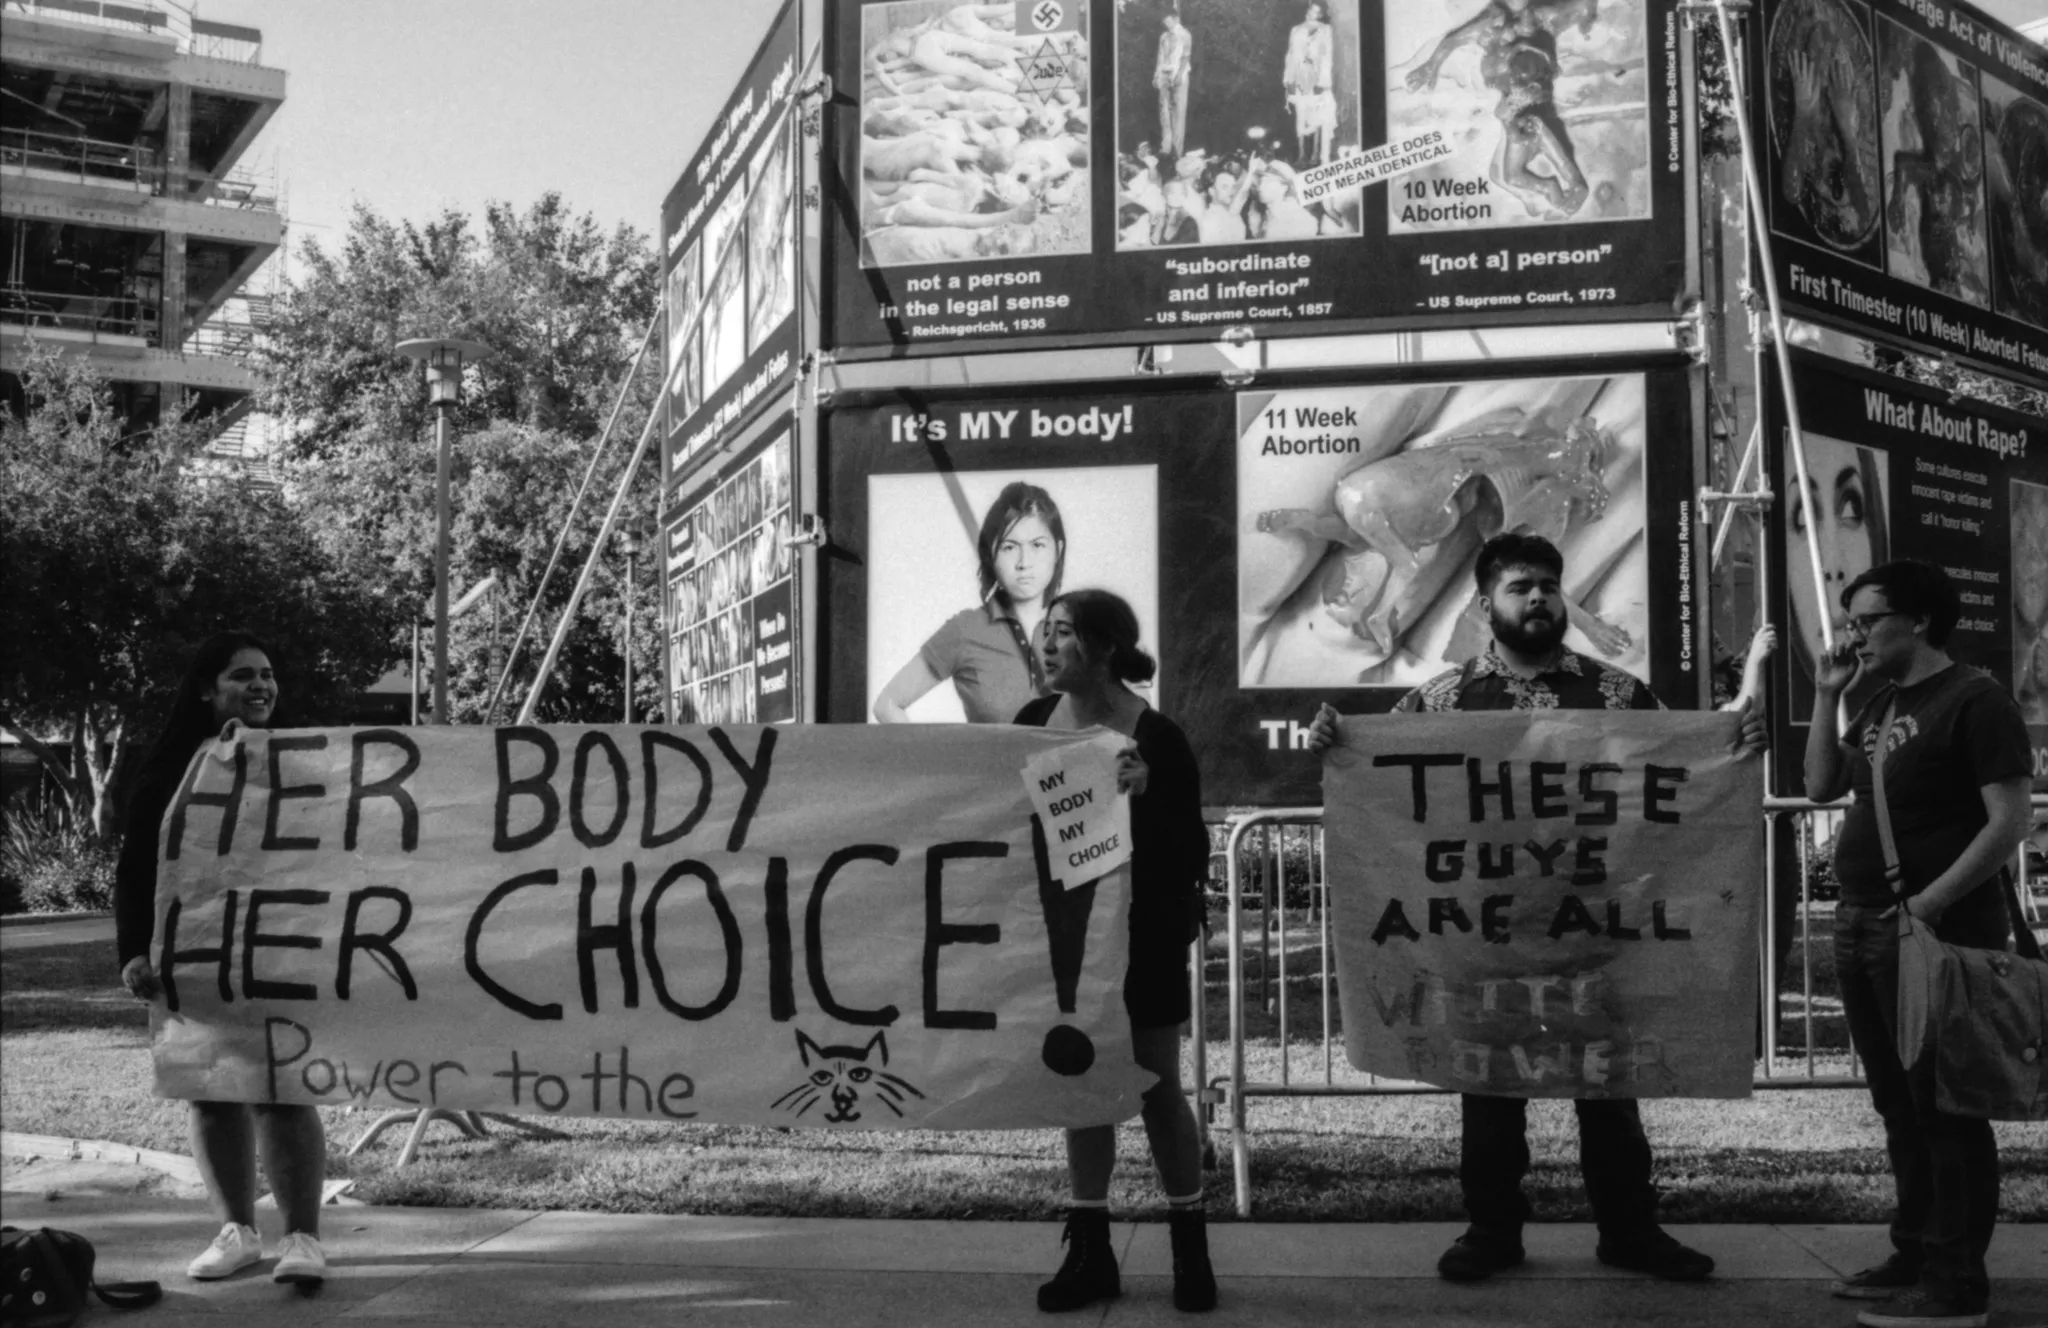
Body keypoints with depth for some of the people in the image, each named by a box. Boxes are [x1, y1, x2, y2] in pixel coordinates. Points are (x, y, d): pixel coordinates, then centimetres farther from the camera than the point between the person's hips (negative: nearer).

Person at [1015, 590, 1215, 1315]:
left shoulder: (1156, 739, -15)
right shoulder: (1032, 722, -2)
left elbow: (1192, 857, -16)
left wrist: (1146, 797, -31)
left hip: (1140, 936, -4)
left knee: (1157, 1088, 5)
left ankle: (1190, 1246, 21)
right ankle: (1090, 1249, 21)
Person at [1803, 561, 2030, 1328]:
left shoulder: (1974, 701, -9)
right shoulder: (1883, 705, 16)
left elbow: (2010, 822, -16)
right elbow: (1821, 785, 20)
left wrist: (1928, 904, -21)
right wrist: (1827, 694, 11)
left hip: (1933, 932, -9)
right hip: (1860, 927, 9)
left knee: (1945, 1107, -3)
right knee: (1899, 1106, 15)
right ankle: (1914, 1256, 25)